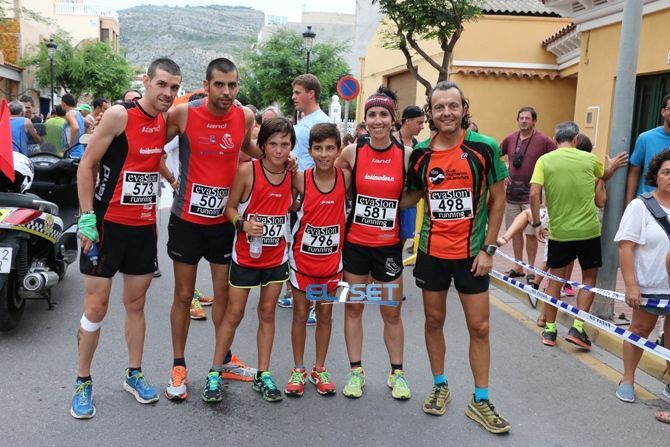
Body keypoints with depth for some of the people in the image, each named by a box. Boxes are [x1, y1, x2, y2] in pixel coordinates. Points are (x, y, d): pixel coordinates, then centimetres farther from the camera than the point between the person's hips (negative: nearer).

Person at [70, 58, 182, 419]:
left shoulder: (166, 122, 5)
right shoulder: (119, 115, -13)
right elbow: (86, 165, -11)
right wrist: (87, 218, -15)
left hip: (144, 226, 5)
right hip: (107, 223, -5)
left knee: (136, 303, 13)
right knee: (96, 306, 1)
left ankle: (134, 374, 27)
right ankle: (82, 382, 17)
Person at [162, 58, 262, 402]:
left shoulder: (245, 116, -5)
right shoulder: (183, 114, -14)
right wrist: (169, 176, -10)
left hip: (223, 219, 3)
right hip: (187, 218, -3)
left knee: (224, 292, 13)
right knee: (183, 295, 7)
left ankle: (223, 360, 30)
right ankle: (178, 367, 22)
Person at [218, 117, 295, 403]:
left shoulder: (293, 173, -3)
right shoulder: (247, 170, -14)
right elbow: (230, 208, -10)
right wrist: (243, 224, -26)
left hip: (277, 257, 3)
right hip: (246, 256, -3)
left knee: (267, 313, 12)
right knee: (234, 314, 4)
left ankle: (263, 375, 22)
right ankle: (214, 373, 19)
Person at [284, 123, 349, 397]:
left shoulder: (346, 179, -10)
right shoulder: (301, 180, -13)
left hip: (332, 259, 1)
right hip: (302, 258, -1)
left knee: (325, 314, 13)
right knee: (300, 313, 11)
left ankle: (319, 370, 29)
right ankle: (298, 370, 27)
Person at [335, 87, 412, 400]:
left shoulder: (406, 155, -6)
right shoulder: (352, 152, -5)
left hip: (389, 245, -1)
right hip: (355, 242, 1)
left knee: (392, 312, 9)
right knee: (353, 308, 10)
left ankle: (397, 372, 26)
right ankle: (356, 371, 24)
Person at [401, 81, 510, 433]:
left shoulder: (484, 147, -9)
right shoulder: (421, 153, -2)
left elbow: (498, 200, -4)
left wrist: (488, 249, -8)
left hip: (471, 252, -2)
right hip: (431, 251, 2)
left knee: (479, 327, 4)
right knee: (434, 320, 12)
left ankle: (480, 401, 19)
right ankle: (440, 387, 31)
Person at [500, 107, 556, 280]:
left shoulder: (544, 141, -8)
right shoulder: (510, 139, 4)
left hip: (531, 195, -4)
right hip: (512, 193, 4)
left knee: (530, 233, 1)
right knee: (515, 231, 11)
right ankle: (518, 267, 23)